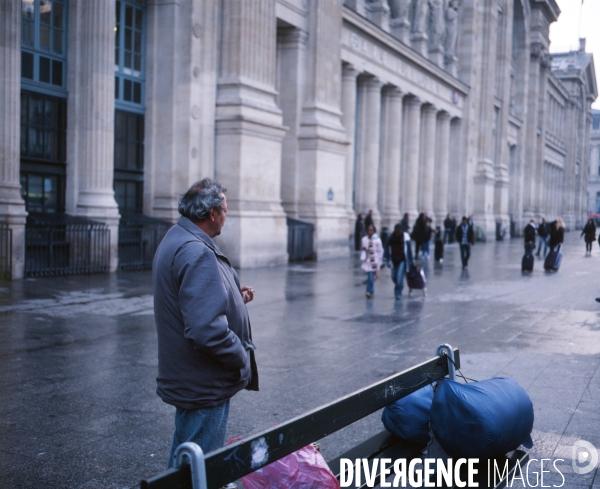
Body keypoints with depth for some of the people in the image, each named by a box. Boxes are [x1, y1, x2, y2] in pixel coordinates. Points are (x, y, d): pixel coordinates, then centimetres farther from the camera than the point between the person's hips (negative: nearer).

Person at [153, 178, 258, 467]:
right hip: (205, 387, -10)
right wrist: (243, 359, -17)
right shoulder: (197, 254, -25)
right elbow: (207, 329, -32)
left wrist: (234, 298, 10)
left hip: (185, 379, 10)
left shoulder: (175, 241, 10)